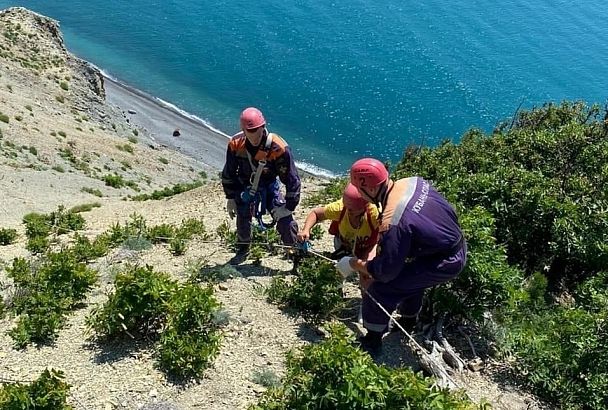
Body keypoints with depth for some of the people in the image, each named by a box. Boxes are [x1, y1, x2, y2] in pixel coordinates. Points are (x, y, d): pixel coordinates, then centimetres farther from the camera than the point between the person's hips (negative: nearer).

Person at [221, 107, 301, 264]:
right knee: (243, 218, 1)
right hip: (246, 186, 3)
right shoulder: (235, 144, -20)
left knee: (284, 219, -15)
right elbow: (228, 173, -2)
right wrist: (230, 198, 1)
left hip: (269, 186, -2)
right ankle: (243, 249, 28)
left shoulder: (278, 147, -30)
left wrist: (290, 206, -20)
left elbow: (291, 178, -22)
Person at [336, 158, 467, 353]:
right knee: (410, 277, 32)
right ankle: (409, 321, 53)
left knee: (380, 289, -4)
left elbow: (384, 272, -24)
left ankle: (372, 341, 13)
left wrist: (354, 264, -7)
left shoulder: (393, 223, -31)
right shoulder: (413, 182, -8)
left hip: (444, 263, -8)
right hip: (459, 247, 9)